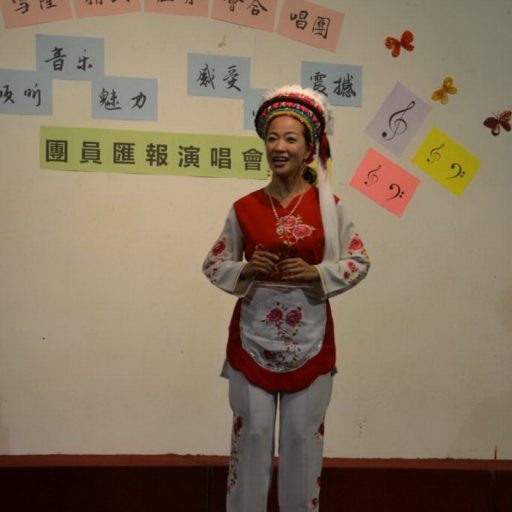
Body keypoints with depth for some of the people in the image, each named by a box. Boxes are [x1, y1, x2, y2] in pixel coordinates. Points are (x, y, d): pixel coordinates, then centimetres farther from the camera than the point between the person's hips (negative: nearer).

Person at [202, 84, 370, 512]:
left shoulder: (328, 207, -1)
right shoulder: (245, 209, 0)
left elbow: (359, 261, 3)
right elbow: (213, 265, 7)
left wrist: (314, 273, -14)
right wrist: (246, 270, -13)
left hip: (310, 339, 0)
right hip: (253, 337, 0)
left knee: (303, 436, 8)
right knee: (252, 434, 6)